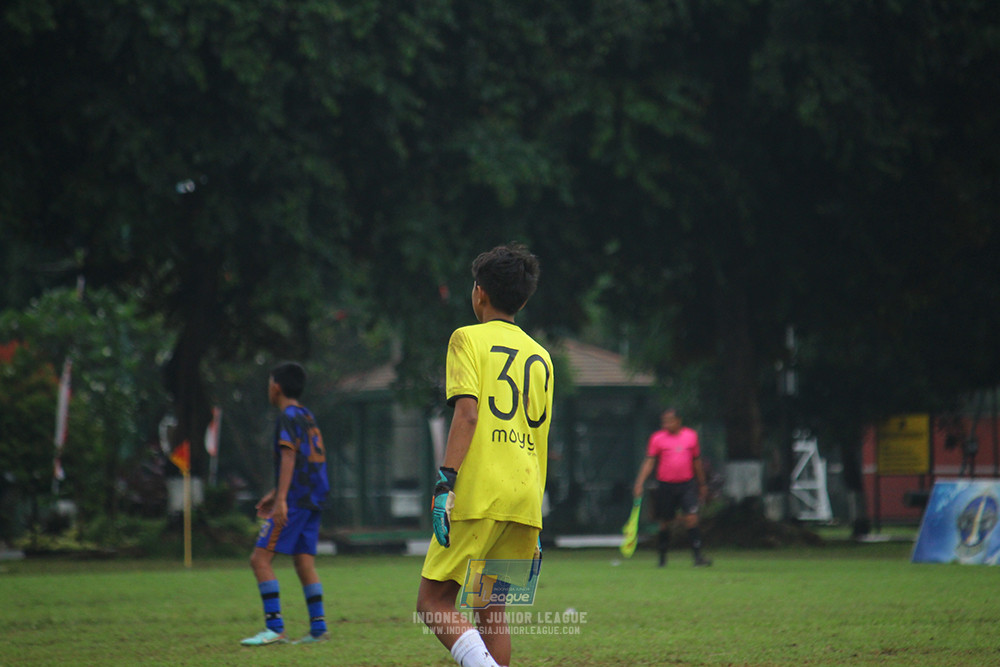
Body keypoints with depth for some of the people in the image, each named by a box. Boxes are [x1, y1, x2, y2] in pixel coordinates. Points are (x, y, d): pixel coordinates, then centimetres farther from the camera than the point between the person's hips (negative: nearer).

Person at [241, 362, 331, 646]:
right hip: (313, 499, 9)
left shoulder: (288, 417, -8)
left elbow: (289, 456, -19)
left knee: (260, 558, -8)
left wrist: (281, 499, -26)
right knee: (304, 561, 9)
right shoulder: (307, 416, 19)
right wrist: (274, 494, 32)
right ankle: (318, 628, 4)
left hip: (294, 499, -9)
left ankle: (275, 627, -14)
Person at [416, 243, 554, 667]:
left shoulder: (469, 338, 2)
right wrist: (534, 527, 23)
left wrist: (446, 481, -15)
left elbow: (467, 412, -11)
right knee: (492, 608, 11)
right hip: (525, 500, 6)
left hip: (479, 493, -6)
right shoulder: (540, 356, 20)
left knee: (433, 601, -3)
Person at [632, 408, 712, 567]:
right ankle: (662, 558, 21)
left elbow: (697, 461, 16)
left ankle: (698, 555, -13)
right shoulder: (657, 438, -1)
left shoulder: (691, 435, 6)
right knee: (665, 522, 6)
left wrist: (702, 484, 20)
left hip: (687, 484, 1)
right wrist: (640, 483, -16)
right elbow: (649, 462, -5)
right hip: (666, 486, -1)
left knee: (692, 518, -13)